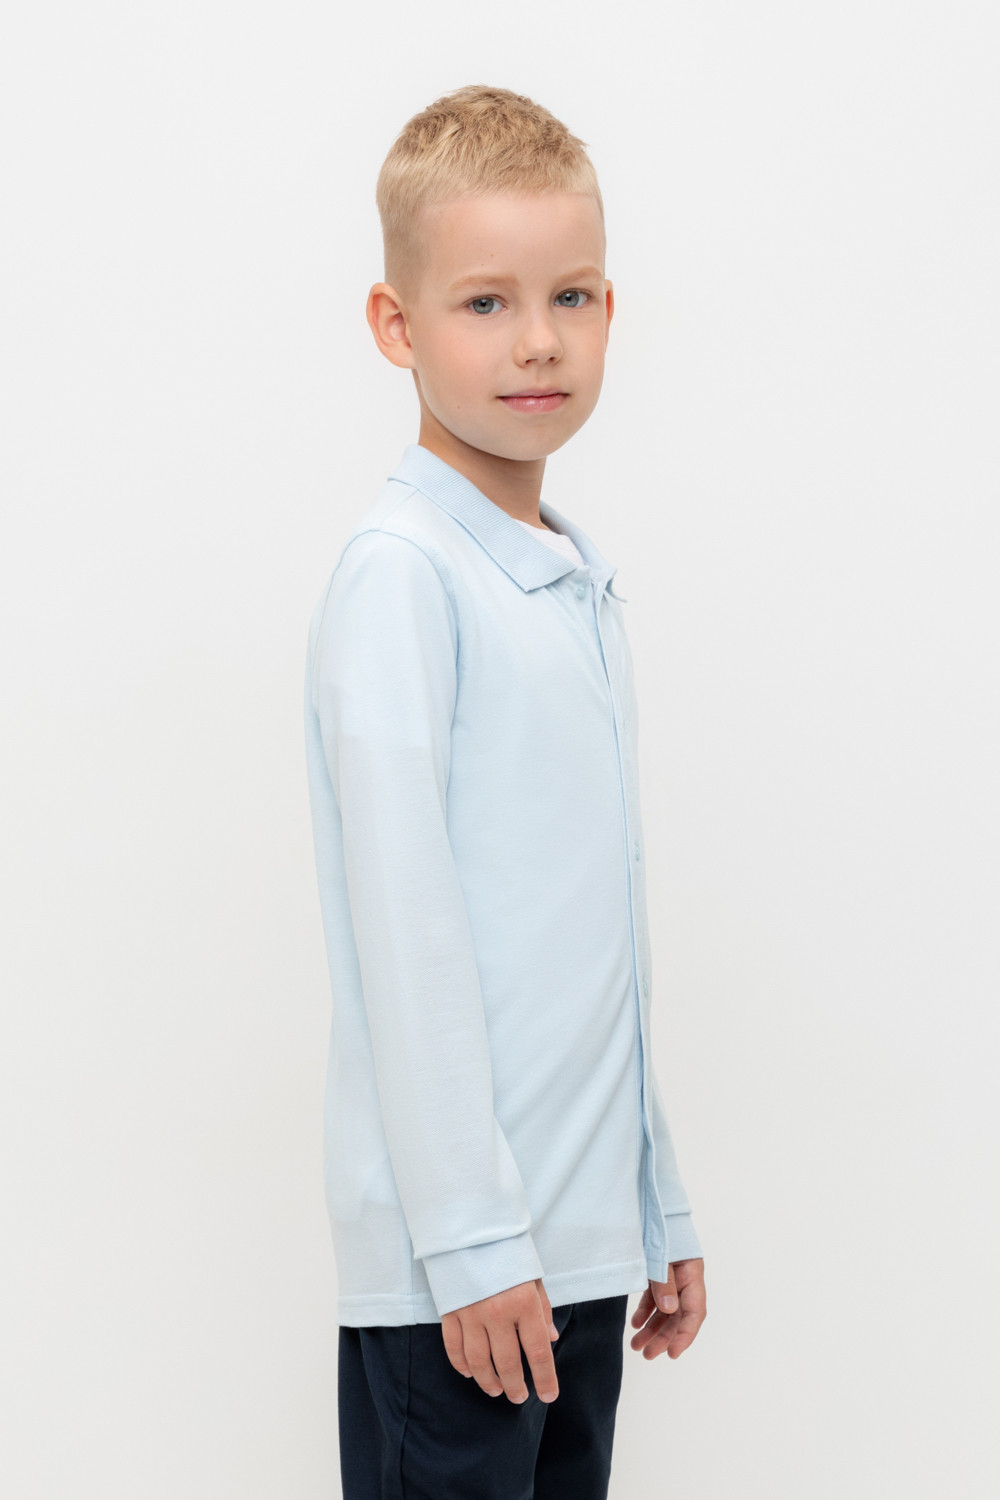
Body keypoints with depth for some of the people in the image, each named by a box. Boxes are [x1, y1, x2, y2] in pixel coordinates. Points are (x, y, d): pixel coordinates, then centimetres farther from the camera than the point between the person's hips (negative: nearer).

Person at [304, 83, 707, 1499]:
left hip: (585, 1238, 7)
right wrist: (470, 1235, -17)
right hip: (453, 1256, -7)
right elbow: (403, 922, -15)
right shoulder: (401, 574, -11)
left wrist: (659, 1205, 17)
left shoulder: (584, 584, 13)